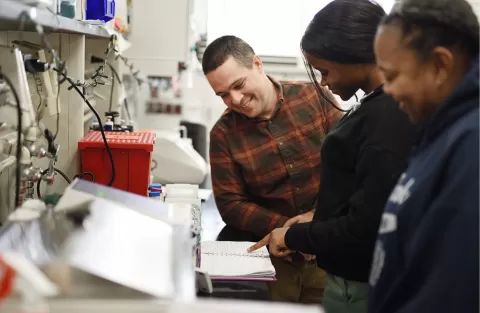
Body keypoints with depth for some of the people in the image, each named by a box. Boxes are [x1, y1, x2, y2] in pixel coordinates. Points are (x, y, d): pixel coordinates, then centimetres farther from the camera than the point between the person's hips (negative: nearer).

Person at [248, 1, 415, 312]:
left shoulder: (386, 118, -24)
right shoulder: (383, 107, 6)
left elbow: (366, 228, -25)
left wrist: (293, 236, -12)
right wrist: (318, 218, 8)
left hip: (359, 286, -9)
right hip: (356, 276, 9)